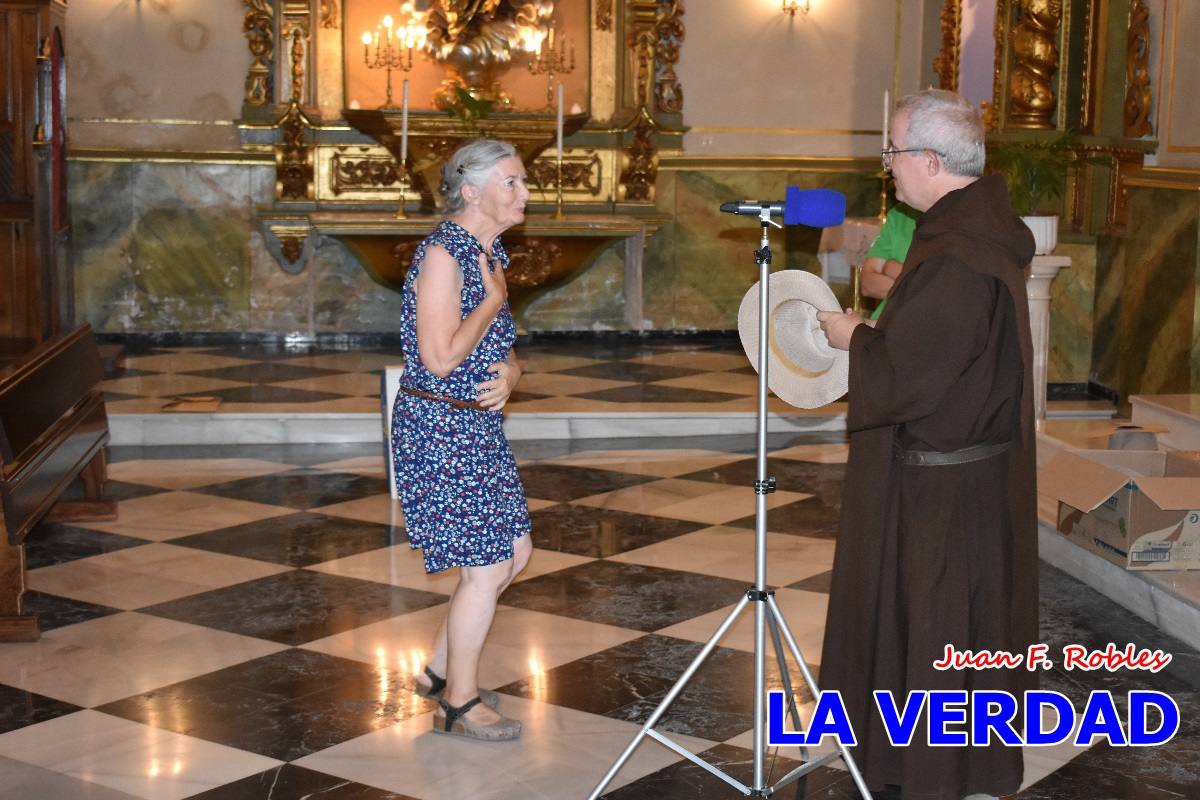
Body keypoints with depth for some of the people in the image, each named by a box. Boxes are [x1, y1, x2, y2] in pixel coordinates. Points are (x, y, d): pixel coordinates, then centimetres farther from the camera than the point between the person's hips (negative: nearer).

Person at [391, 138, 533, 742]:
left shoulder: (491, 253, 11)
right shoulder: (443, 252, -17)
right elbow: (441, 357, -24)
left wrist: (509, 374, -4)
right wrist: (494, 298, -14)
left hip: (479, 426, 9)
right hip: (438, 428, -9)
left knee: (514, 552, 13)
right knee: (486, 568, -3)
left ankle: (440, 671, 28)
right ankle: (459, 703, 14)